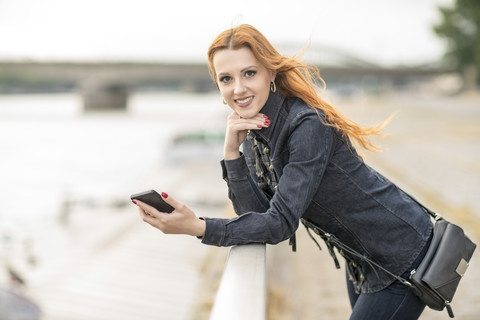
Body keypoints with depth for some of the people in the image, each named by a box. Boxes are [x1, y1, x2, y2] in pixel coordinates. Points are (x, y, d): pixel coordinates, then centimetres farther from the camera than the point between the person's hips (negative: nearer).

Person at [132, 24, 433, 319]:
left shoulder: (308, 126, -28)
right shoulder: (251, 130, -2)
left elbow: (282, 223, -31)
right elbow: (258, 212, -9)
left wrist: (197, 227, -43)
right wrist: (232, 152, -21)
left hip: (401, 255, -8)